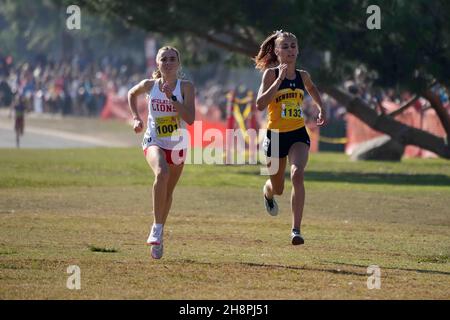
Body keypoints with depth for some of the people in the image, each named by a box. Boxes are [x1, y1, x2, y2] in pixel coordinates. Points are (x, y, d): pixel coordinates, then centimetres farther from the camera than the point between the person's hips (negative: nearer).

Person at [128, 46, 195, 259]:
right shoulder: (150, 85, -4)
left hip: (178, 146, 2)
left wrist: (172, 97, -25)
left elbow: (190, 119, -18)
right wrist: (136, 118, 7)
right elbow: (132, 94, 19)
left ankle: (158, 237, 33)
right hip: (154, 142, -2)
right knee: (162, 173, -33)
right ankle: (157, 228, -28)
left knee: (168, 192, 13)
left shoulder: (186, 87, -8)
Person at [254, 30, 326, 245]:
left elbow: (312, 89, 31)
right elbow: (260, 104, -21)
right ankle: (267, 193, 56)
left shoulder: (302, 75, 6)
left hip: (298, 134, 2)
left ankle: (296, 230, -28)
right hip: (276, 135, -2)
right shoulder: (271, 73, -7)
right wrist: (279, 79, -23)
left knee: (297, 174, -26)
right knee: (277, 188, 14)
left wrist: (321, 108, 17)